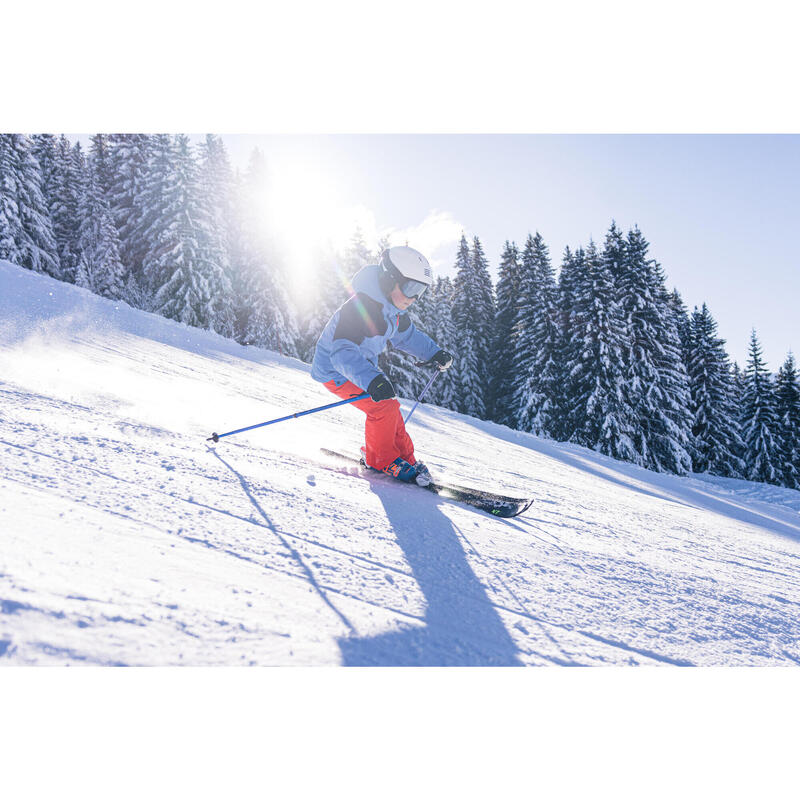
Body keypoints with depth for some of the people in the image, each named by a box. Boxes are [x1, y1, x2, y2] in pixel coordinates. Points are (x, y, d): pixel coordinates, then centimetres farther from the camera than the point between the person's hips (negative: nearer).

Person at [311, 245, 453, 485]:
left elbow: (407, 335, 16)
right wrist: (371, 380, -57)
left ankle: (406, 459, 22)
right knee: (383, 407, -18)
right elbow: (342, 350, -43)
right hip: (335, 370, -9)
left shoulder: (394, 307, -3)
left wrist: (434, 353, 2)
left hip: (362, 368, 9)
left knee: (390, 408, 7)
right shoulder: (359, 308, -33)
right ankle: (381, 459, 3)